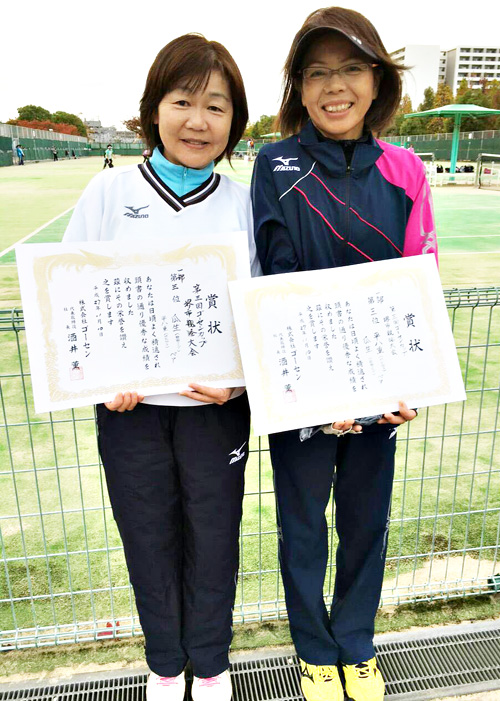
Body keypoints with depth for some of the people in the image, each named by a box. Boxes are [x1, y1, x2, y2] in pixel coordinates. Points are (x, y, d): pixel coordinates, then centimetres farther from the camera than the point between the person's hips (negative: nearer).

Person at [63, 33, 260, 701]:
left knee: (214, 538, 14)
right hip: (129, 404, 1)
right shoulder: (109, 191, -2)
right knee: (149, 537, 16)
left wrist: (239, 376, -16)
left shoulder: (244, 203, -2)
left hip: (216, 404, 0)